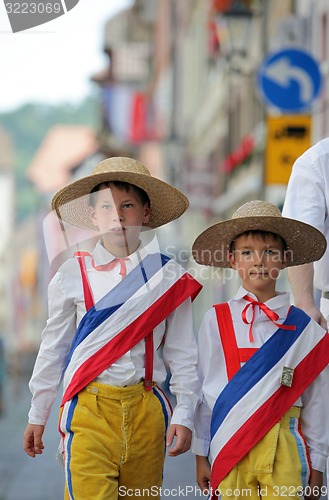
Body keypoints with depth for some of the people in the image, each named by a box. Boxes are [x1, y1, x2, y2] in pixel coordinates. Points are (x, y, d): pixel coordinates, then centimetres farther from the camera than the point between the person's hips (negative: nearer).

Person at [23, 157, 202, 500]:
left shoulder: (169, 277, 5)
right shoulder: (73, 275, 4)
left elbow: (182, 354, 7)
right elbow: (53, 349, 12)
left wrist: (184, 416, 1)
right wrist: (37, 415, 15)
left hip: (147, 410, 1)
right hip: (89, 408, -1)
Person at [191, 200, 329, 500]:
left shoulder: (303, 328, 3)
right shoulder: (216, 321, 2)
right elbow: (203, 390, 6)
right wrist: (201, 454, 6)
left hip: (283, 447, 0)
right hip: (228, 446, 0)